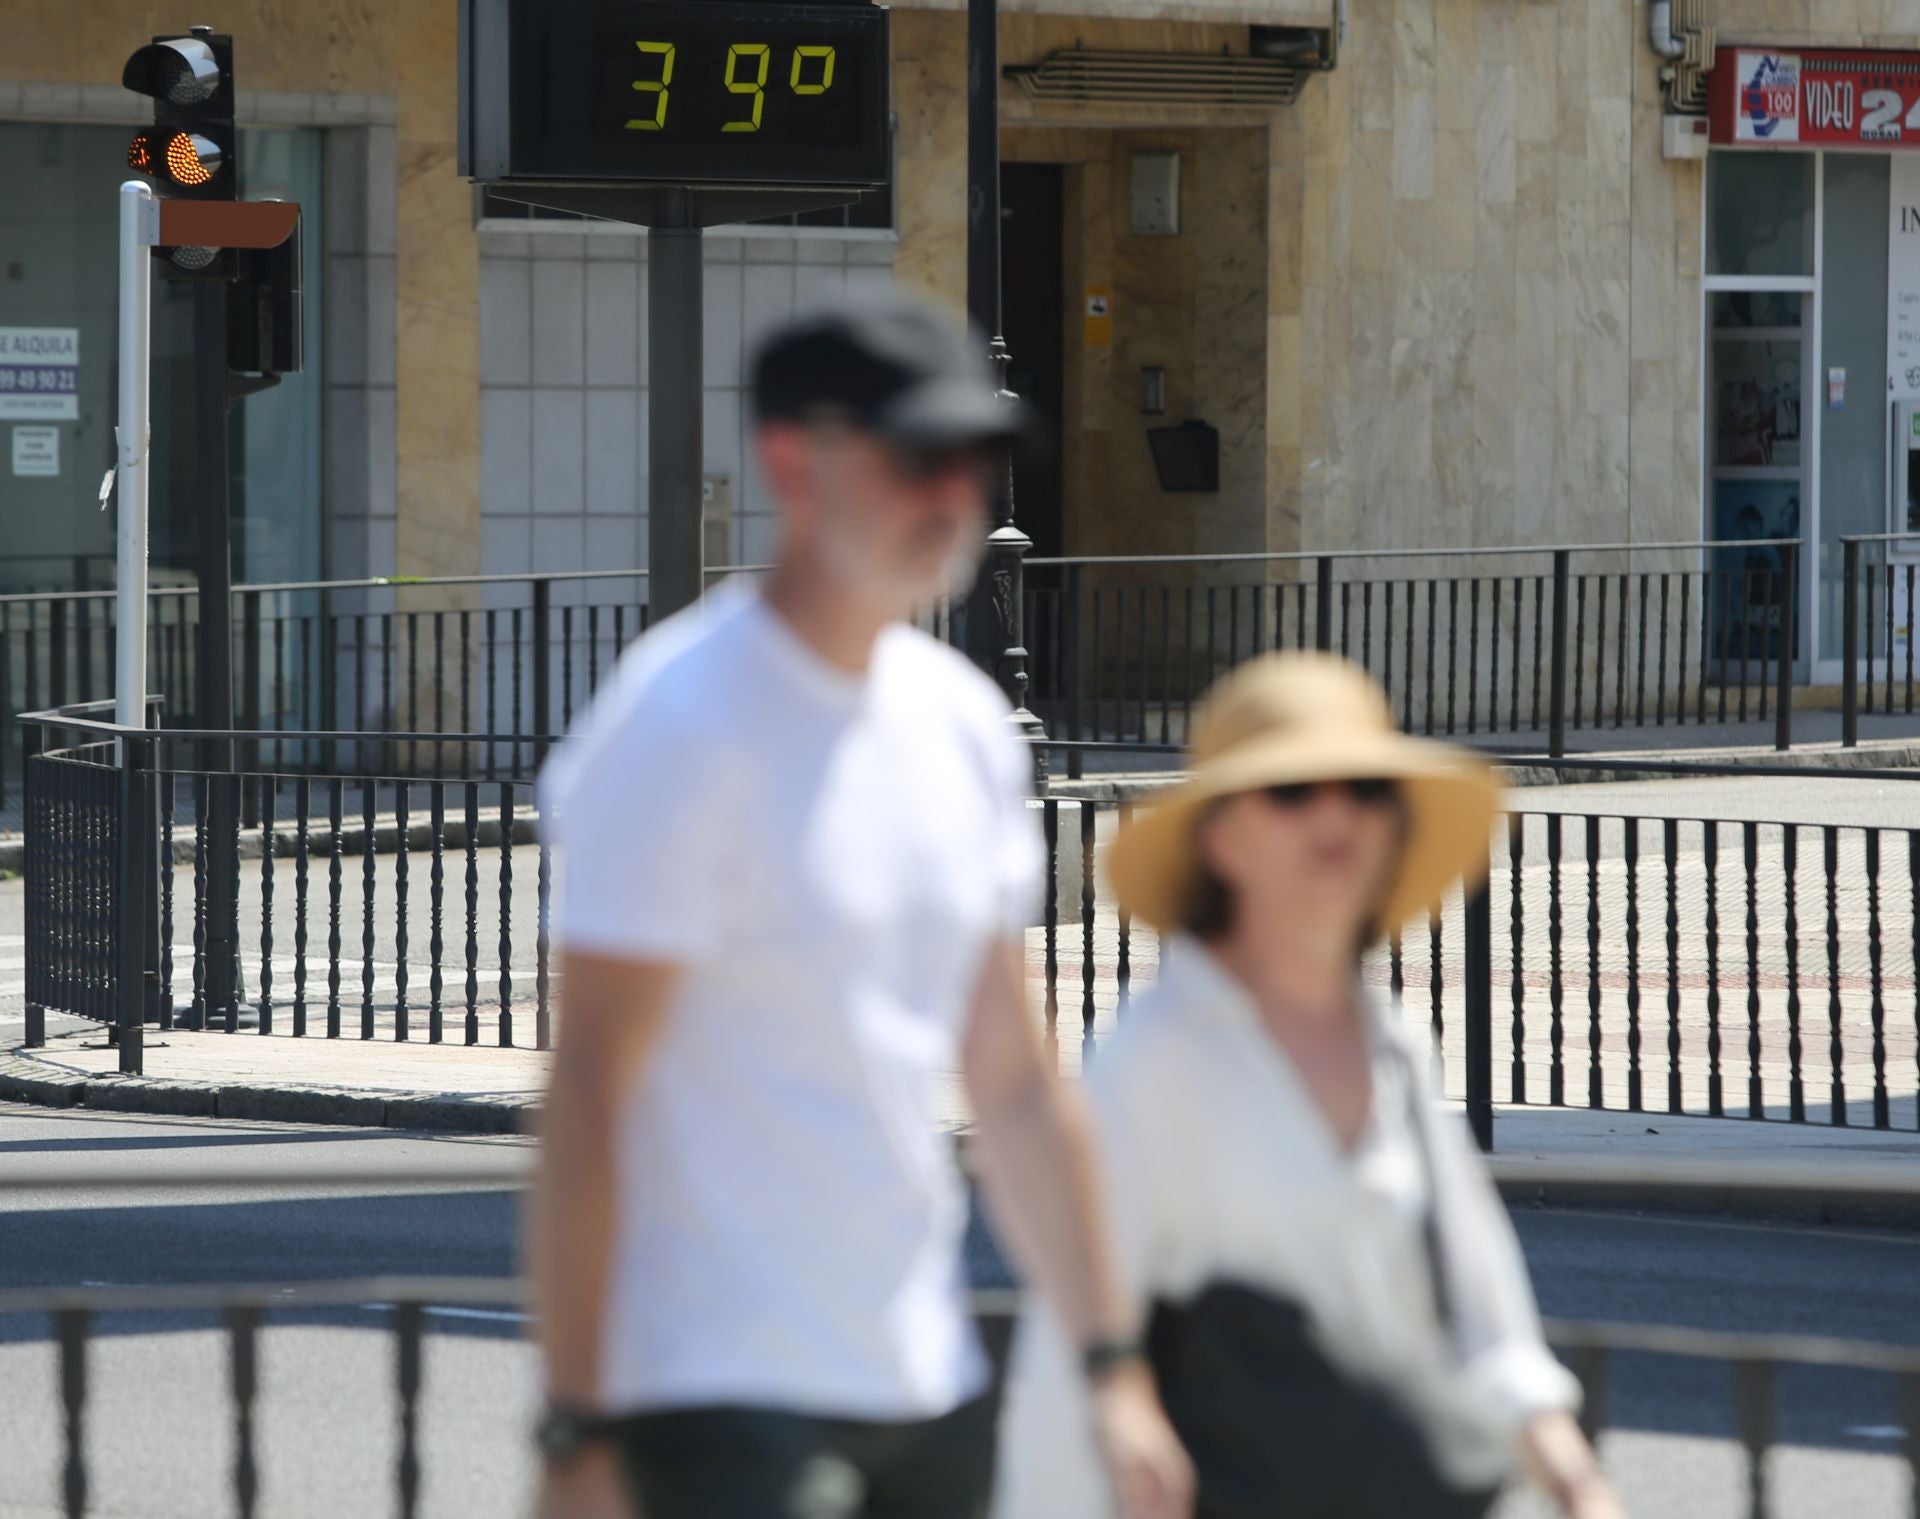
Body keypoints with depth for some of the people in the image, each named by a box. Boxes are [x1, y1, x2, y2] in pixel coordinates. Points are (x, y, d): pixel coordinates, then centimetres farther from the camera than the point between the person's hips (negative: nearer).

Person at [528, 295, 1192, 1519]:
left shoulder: (963, 722, 12)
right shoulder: (682, 722, -12)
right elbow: (588, 1088, -15)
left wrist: (1111, 1367, 13)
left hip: (930, 1392, 8)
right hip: (725, 1400, -8)